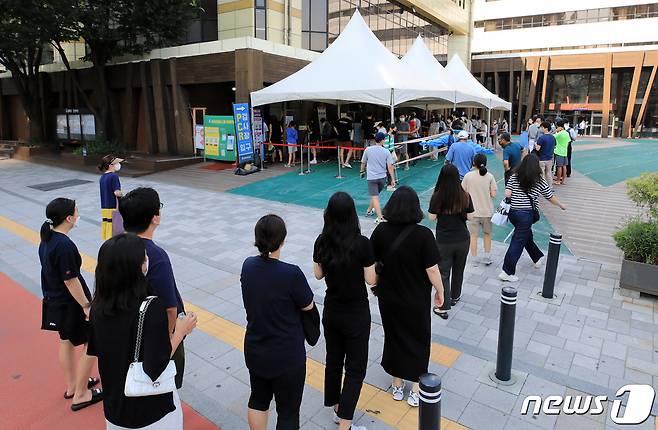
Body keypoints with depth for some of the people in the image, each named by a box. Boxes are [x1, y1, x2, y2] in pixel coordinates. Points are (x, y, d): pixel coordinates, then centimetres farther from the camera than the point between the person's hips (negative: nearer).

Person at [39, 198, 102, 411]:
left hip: (55, 300, 10)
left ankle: (72, 386, 41)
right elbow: (70, 281, -24)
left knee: (66, 341, 23)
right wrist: (86, 305, -15)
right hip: (70, 304, -10)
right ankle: (80, 395, 18)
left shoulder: (47, 238, 1)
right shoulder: (65, 245, -28)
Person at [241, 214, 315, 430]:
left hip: (255, 351, 6)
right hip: (287, 357, -5)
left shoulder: (247, 266, -10)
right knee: (288, 412, 14)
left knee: (258, 400, 26)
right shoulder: (291, 274, -28)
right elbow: (307, 305, -12)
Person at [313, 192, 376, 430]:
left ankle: (337, 407, 40)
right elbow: (371, 280, -14)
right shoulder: (362, 243, -23)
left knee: (333, 360, 21)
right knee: (355, 368, 10)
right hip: (356, 313, -5)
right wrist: (373, 264, 3)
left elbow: (318, 274, 2)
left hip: (331, 310, 5)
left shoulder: (321, 242, -9)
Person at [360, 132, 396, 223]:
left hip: (371, 178, -2)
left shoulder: (368, 150, -6)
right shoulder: (386, 151, -6)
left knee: (375, 197, -3)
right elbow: (390, 166, -7)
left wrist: (362, 171, 23)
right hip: (382, 178, 3)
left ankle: (380, 218, -10)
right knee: (375, 195, 23)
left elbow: (363, 163, 5)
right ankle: (369, 211, 41)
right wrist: (393, 179, -1)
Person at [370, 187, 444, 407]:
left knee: (394, 337, 20)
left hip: (388, 298, 3)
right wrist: (440, 292, 0)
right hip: (416, 300, -2)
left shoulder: (381, 230, -12)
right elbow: (432, 270, -18)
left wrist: (378, 284, 15)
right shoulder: (423, 234, -20)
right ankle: (415, 391, 28)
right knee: (418, 340, 17)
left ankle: (397, 385, 36)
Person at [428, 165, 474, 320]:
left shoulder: (437, 197, -16)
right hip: (462, 240, 3)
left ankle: (443, 307, 6)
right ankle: (455, 297, 41)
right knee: (458, 270, 22)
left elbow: (432, 217, -9)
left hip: (443, 241, -2)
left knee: (443, 273, 7)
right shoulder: (465, 196, -10)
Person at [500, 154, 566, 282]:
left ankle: (538, 257, 46)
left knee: (526, 235, 26)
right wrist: (561, 205, 26)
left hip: (512, 212, 5)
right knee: (518, 242, -1)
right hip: (526, 214, -4)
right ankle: (507, 272, 0)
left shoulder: (514, 177, 2)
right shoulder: (539, 181, -3)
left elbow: (507, 194, -5)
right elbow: (551, 198, 8)